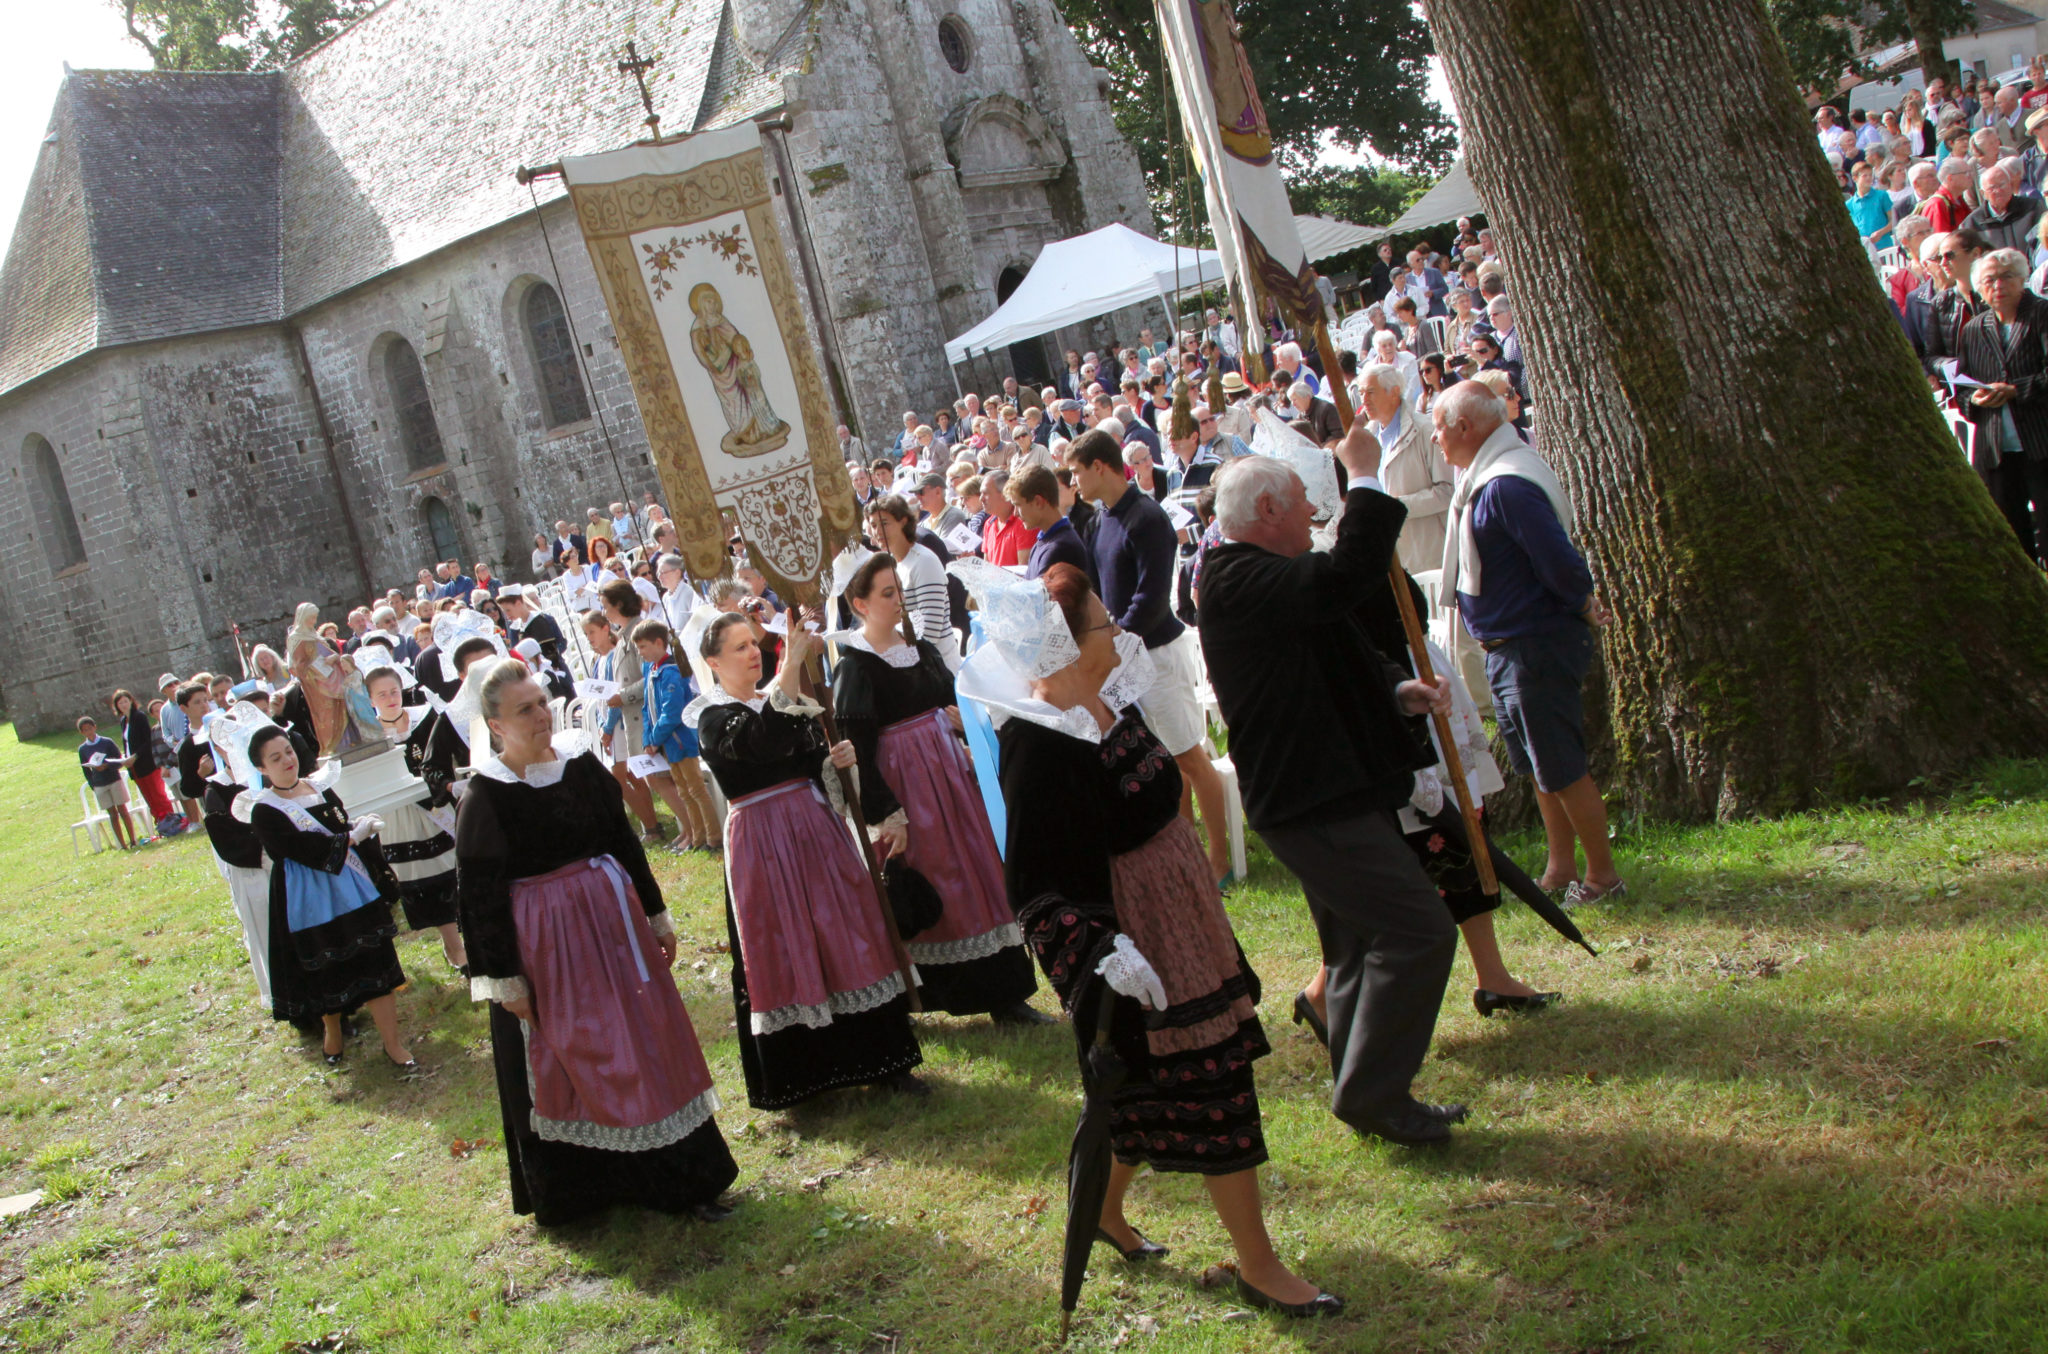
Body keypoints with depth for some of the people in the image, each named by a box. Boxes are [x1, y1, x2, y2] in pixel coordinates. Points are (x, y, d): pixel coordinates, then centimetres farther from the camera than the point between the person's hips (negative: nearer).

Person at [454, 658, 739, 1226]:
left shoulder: (581, 763, 2)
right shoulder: (486, 796, -12)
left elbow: (625, 842, 11)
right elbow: (481, 895, -11)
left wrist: (656, 914, 13)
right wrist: (504, 978, -12)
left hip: (614, 920, 5)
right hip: (544, 940, -5)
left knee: (645, 1041, 10)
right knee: (561, 1061, 6)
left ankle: (682, 1179, 21)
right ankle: (577, 1189, 24)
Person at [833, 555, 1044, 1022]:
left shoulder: (922, 649, 10)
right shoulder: (854, 667, -11)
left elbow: (956, 704, 18)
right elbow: (858, 749, -15)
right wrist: (886, 814, -17)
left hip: (950, 770, 7)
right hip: (904, 784, -7)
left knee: (979, 870, 8)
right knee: (925, 889, -1)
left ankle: (1005, 997, 16)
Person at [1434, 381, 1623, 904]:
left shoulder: (1505, 487, -24)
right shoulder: (1488, 475, 10)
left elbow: (1558, 558, -27)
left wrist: (1585, 607, -11)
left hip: (1536, 646, -11)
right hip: (1511, 645, 11)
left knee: (1560, 767, -1)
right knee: (1540, 765, 18)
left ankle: (1603, 875, 10)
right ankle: (1561, 869, 28)